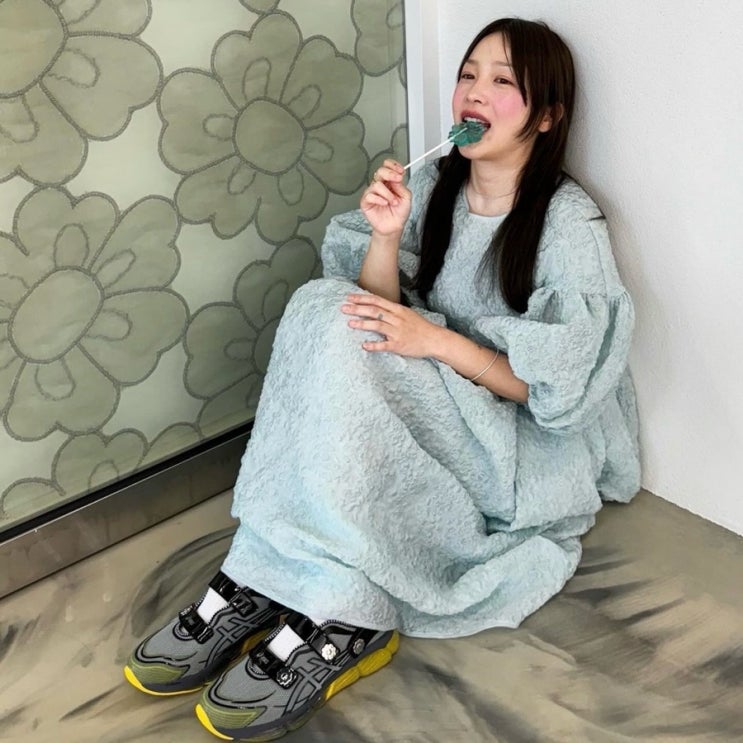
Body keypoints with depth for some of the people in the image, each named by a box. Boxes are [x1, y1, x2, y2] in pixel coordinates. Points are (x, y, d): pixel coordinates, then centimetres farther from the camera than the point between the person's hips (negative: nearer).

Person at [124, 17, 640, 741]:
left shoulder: (570, 223, -11)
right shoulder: (432, 184, 4)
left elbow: (561, 386, -16)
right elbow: (383, 315, 1)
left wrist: (436, 340, -26)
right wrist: (385, 236, -18)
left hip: (532, 441, -5)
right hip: (431, 412, 5)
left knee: (337, 331, -28)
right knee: (327, 307, -23)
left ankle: (337, 618, -26)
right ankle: (258, 586, -25)